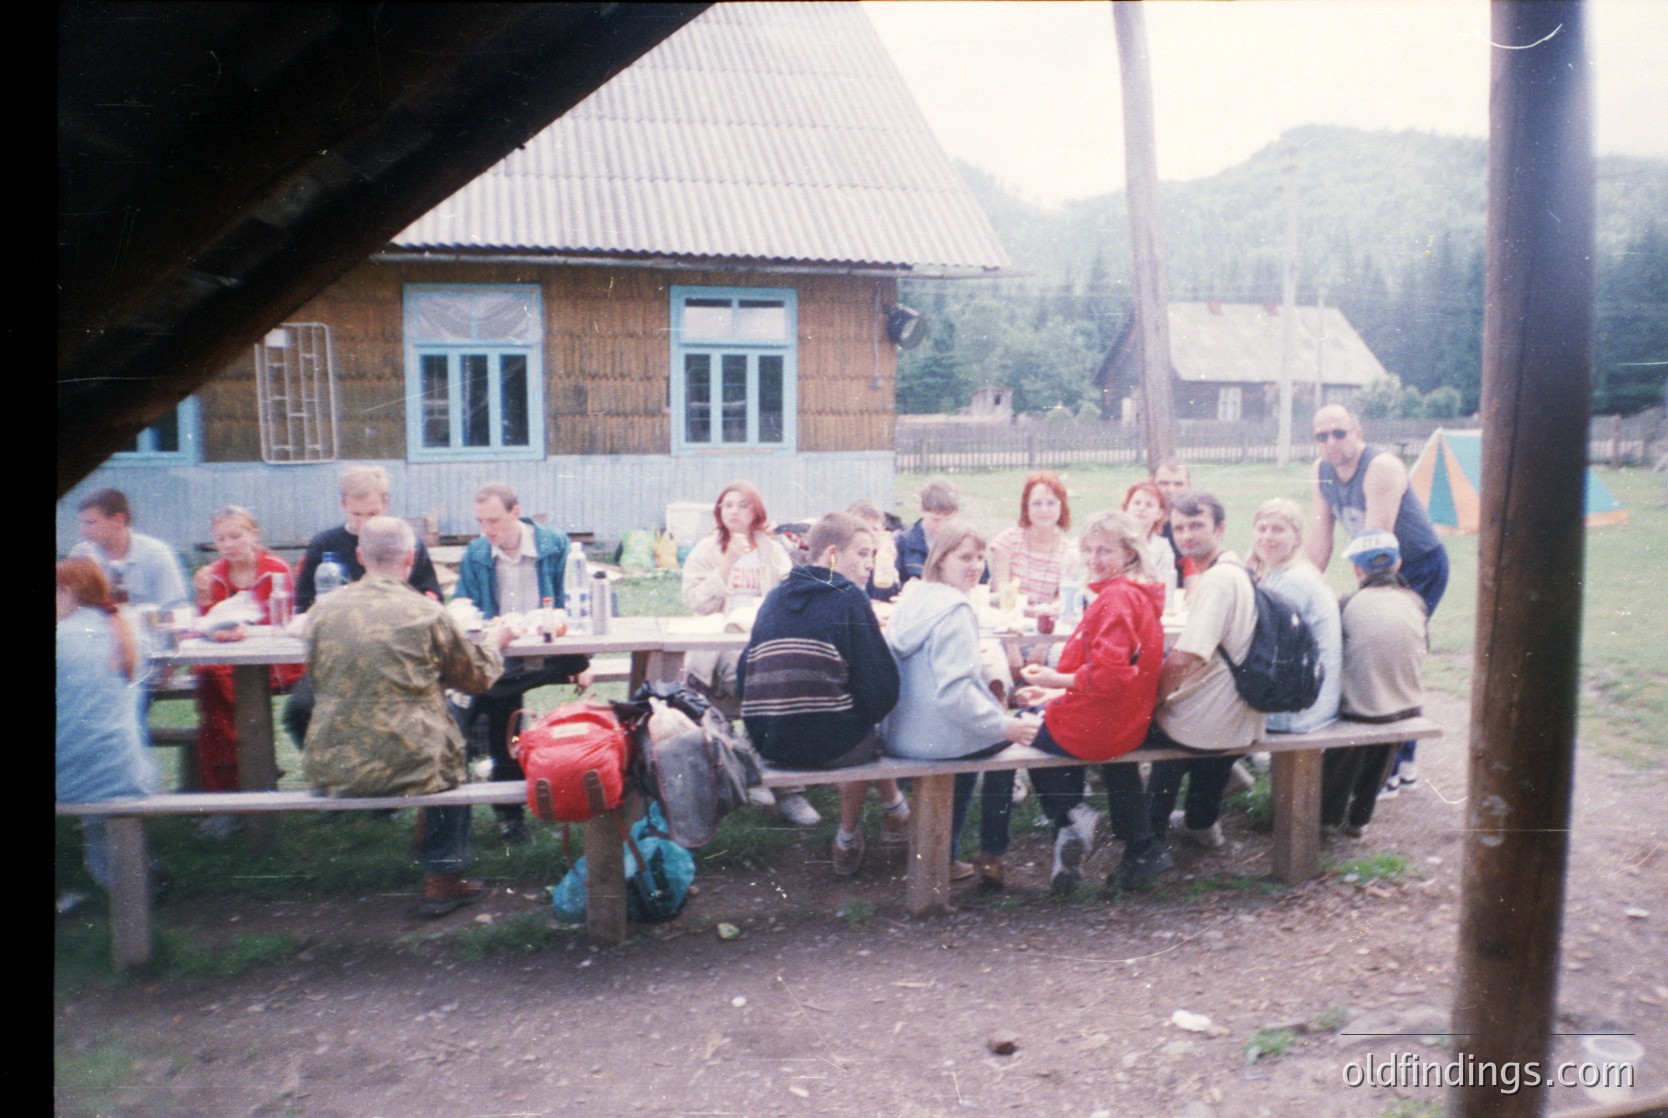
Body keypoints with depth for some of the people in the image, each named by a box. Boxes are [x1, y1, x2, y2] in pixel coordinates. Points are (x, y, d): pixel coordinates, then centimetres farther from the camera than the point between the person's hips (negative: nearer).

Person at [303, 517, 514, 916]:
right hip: (404, 766, -4)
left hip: (328, 770, 4)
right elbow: (478, 676, 4)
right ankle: (443, 879, 28)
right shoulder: (427, 613, -10)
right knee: (451, 750, 28)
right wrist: (494, 641, 24)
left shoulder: (321, 611, 0)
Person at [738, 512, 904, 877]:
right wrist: (871, 712, 9)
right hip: (828, 746, -6)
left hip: (768, 745, 6)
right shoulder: (848, 599, -8)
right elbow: (881, 688, -11)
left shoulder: (774, 597, 9)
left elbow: (744, 675, 11)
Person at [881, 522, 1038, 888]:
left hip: (898, 734, 8)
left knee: (978, 735, 34)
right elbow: (954, 691, -27)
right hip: (938, 739, -8)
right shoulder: (955, 610, -20)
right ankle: (992, 858, 26)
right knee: (1004, 740, 22)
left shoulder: (911, 600, 7)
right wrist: (1006, 725, -18)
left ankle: (946, 857, 37)